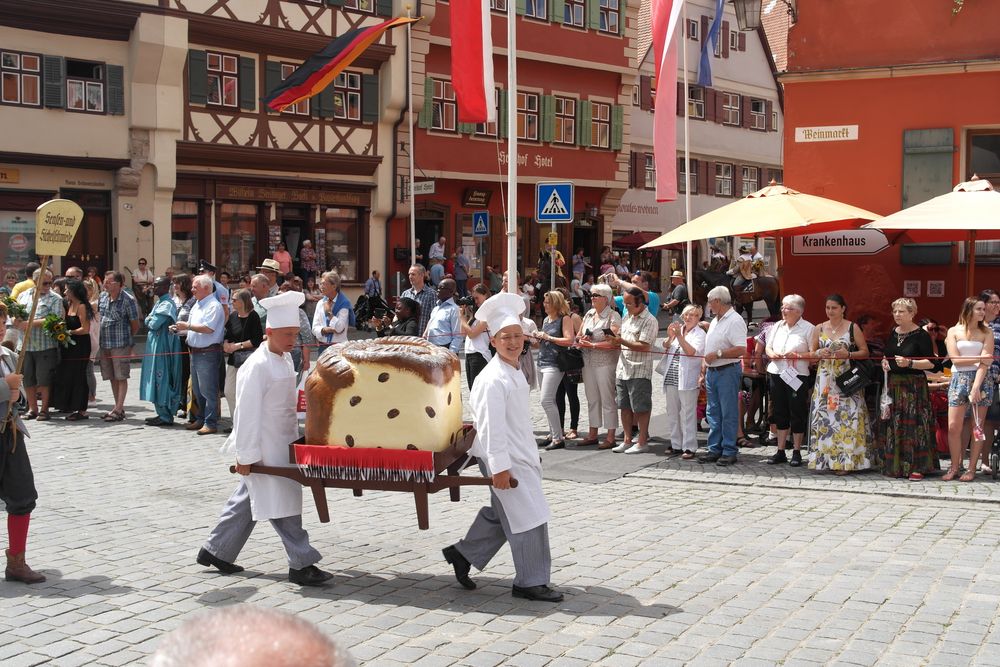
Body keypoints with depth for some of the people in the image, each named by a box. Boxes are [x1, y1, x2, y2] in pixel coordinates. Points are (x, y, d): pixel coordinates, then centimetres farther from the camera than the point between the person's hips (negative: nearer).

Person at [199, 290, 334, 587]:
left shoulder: (285, 359, 8)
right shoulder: (257, 366, -19)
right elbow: (247, 413, -19)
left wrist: (293, 435, 20)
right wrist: (246, 456, -19)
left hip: (280, 443, 9)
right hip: (264, 448, -9)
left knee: (247, 499, 16)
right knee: (281, 501, -6)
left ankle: (216, 551, 28)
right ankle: (301, 564, -1)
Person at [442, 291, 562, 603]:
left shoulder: (515, 373, 11)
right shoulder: (494, 379, -20)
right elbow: (492, 425, -23)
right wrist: (500, 466, -24)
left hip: (520, 456, 10)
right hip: (505, 460, -10)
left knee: (500, 514, 19)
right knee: (529, 518, -4)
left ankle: (463, 554, 32)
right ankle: (531, 582, 6)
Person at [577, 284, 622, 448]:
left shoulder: (613, 316, -9)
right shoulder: (589, 314, 13)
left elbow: (614, 343, -18)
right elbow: (579, 335, 19)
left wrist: (592, 345, -16)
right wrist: (582, 340, -5)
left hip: (606, 363, -7)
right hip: (588, 362, 7)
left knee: (608, 400, -2)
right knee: (592, 399, 12)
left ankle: (610, 437, 3)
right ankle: (593, 435, 21)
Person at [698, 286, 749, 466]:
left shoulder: (734, 321, -13)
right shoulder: (715, 321, 17)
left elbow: (741, 349, -22)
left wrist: (717, 354, -19)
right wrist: (704, 371, 18)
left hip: (728, 372, -9)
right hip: (712, 371, 9)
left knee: (728, 414, -4)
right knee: (713, 413, 11)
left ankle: (729, 451, 1)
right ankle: (715, 450, 17)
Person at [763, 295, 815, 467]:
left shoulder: (808, 328, -4)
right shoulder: (777, 327, 14)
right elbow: (768, 347, 16)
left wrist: (797, 355, -20)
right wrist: (772, 354, -5)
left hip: (797, 375, -5)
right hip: (776, 373, 5)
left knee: (797, 414, -1)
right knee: (779, 412, 9)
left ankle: (797, 452, 7)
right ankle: (780, 451, 15)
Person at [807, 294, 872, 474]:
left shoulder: (853, 328, 2)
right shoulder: (819, 329, 11)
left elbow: (865, 352, 3)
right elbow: (811, 352, 16)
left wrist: (848, 354, -14)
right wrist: (819, 354, -6)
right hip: (825, 378, 3)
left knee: (846, 416, -8)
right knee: (824, 417, -1)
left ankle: (845, 461, -4)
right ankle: (825, 459, 6)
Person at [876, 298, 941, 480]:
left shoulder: (921, 335, -8)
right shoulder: (893, 334, 12)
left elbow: (931, 363, -12)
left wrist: (909, 363, -22)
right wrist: (884, 362, 7)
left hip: (914, 387, -6)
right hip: (893, 385, 6)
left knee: (914, 425, -8)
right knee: (892, 425, 5)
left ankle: (917, 467, -3)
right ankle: (895, 465, 13)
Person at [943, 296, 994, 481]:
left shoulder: (986, 332, 4)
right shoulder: (954, 331, 6)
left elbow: (985, 363, -6)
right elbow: (955, 359, -3)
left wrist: (976, 388, -16)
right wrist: (979, 358, -9)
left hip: (980, 380, 0)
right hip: (959, 380, 0)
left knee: (978, 427, 0)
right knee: (953, 427, -4)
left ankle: (971, 468, 7)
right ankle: (954, 467, 10)